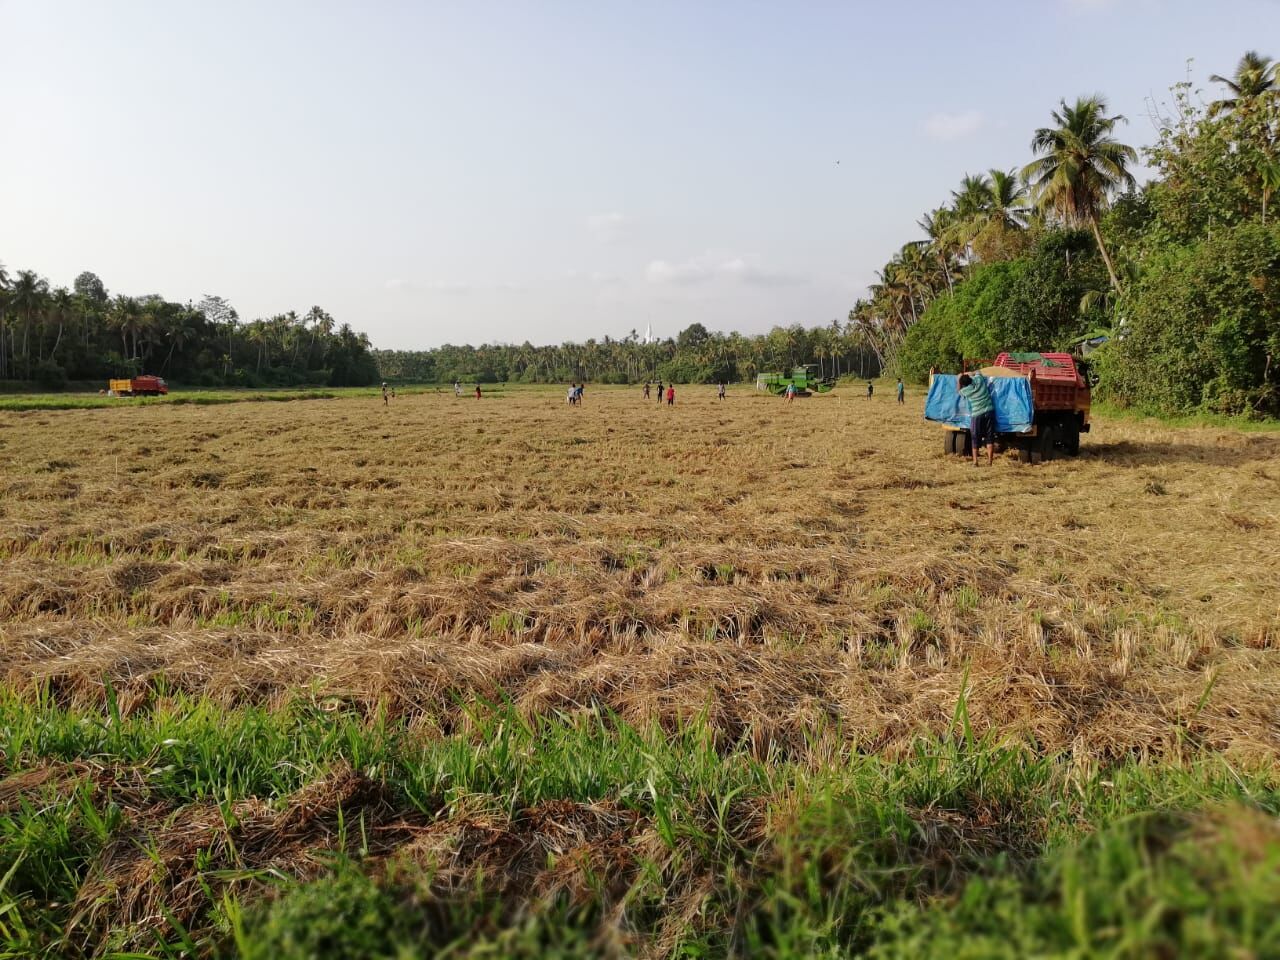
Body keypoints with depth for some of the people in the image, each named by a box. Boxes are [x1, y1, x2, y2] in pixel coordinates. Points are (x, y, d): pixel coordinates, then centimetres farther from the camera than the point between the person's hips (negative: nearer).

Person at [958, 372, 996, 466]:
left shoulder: (965, 391, -5)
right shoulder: (979, 380, 1)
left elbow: (959, 390, 20)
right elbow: (977, 373, 24)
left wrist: (960, 378, 30)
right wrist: (968, 375, 32)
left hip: (976, 415, -3)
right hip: (989, 412, 3)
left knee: (975, 439, 9)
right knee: (989, 437, 8)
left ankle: (975, 461, 6)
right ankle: (989, 461, 6)